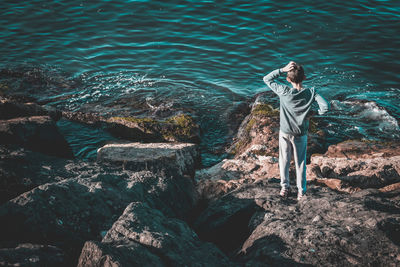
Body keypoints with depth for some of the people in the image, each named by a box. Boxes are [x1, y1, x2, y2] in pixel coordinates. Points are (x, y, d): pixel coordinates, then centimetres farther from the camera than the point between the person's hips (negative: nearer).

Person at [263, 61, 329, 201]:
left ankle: (284, 187, 28)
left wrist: (283, 69, -15)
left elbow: (267, 79, -8)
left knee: (284, 160, 17)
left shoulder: (284, 91, -18)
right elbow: (326, 107, -21)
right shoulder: (311, 92, -15)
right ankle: (301, 190, 23)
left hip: (284, 132, 0)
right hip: (301, 134, 0)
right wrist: (311, 113, -6)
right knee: (300, 162, 14)